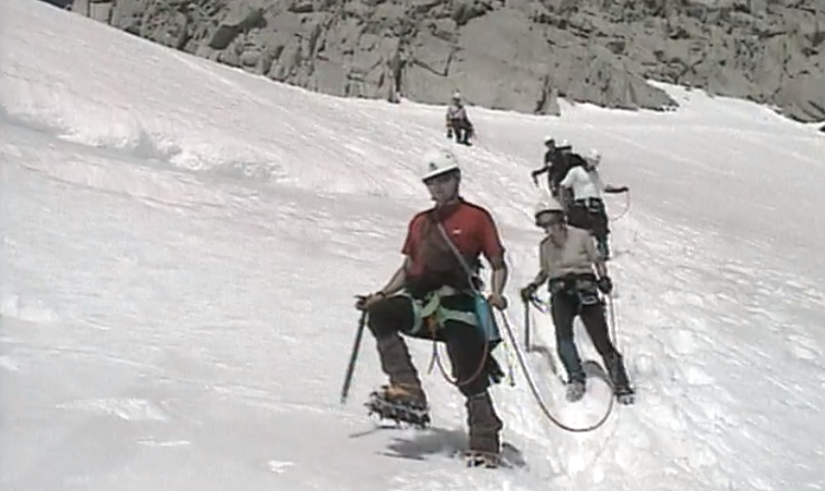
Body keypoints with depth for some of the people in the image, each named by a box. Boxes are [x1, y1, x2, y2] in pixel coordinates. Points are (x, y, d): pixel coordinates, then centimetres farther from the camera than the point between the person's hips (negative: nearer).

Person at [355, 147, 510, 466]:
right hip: (422, 302, 4)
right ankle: (407, 392, -25)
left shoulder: (476, 218, 7)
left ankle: (485, 444, 10)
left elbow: (499, 264, 6)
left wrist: (496, 294, -13)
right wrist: (381, 294, 11)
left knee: (470, 379, -8)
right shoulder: (419, 222, 21)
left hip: (458, 304, -4)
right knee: (379, 313, -26)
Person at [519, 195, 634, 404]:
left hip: (585, 290, -2)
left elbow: (597, 260, 5)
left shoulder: (581, 236, -3)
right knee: (563, 335, -23)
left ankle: (621, 385, 4)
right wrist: (532, 287, 7)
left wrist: (603, 278, -12)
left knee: (601, 341, -6)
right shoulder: (545, 246, 8)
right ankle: (576, 379, -13)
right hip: (560, 293, 3)